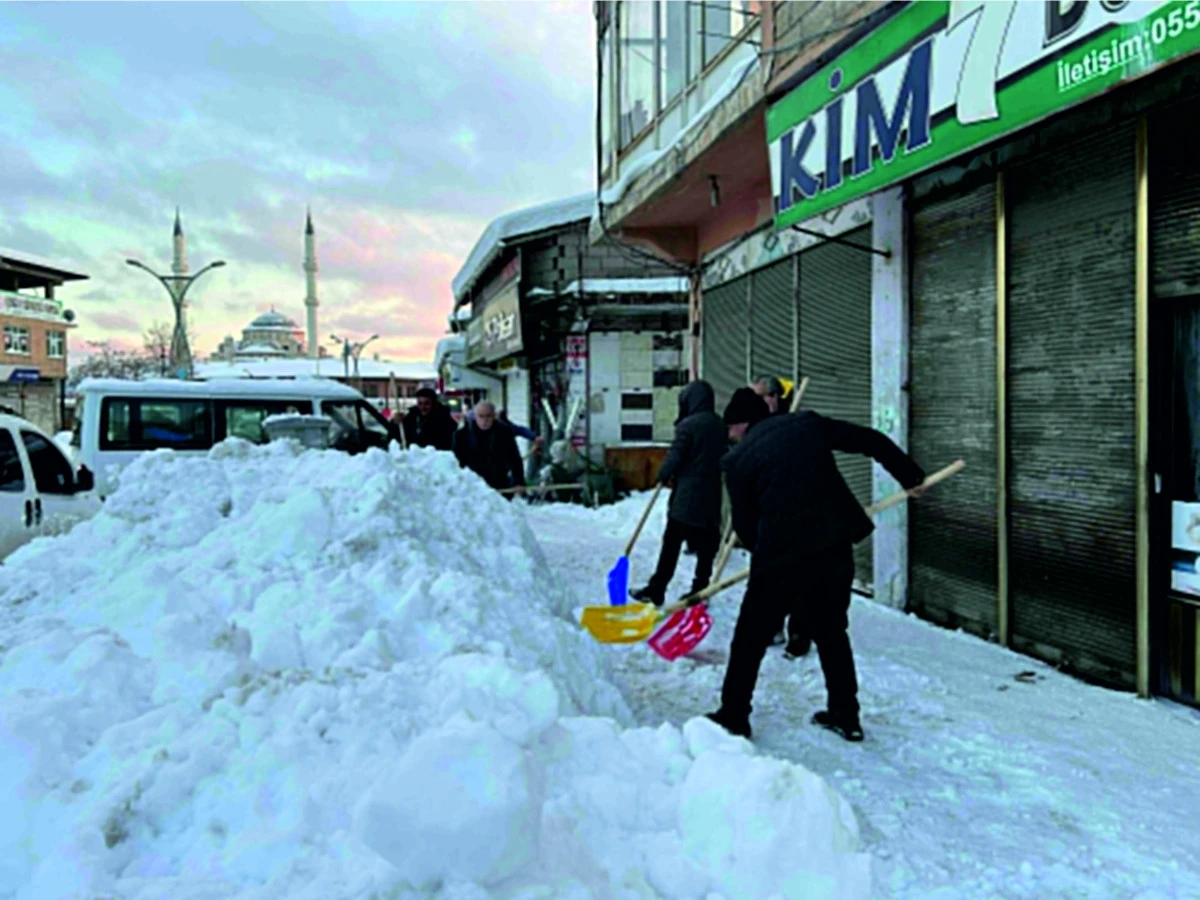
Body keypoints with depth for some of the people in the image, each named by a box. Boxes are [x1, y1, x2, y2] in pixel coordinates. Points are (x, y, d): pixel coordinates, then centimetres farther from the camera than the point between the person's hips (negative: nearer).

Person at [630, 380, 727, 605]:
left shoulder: (688, 425, -13)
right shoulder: (720, 425, 9)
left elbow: (674, 457, -11)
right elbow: (723, 457, 14)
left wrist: (663, 475, 6)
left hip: (686, 498, -6)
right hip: (711, 497, 6)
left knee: (671, 545, 0)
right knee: (706, 547, 10)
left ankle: (656, 592, 5)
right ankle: (700, 592, 15)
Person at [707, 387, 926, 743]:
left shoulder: (738, 459, 0)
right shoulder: (808, 423, 9)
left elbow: (745, 525, 5)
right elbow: (871, 441, 10)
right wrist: (910, 475, 21)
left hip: (782, 555, -4)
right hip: (835, 545, 5)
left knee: (750, 638, 11)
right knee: (832, 630, 22)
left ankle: (733, 717, 19)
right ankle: (845, 716, 28)